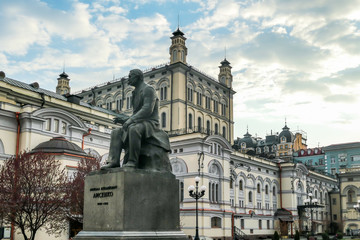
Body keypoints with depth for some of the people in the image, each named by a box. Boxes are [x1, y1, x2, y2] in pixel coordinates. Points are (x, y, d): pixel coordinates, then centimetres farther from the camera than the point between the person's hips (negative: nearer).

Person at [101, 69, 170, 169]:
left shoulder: (148, 89, -5)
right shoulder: (136, 93, 24)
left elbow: (148, 109, -20)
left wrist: (130, 120, -24)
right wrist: (125, 119, 7)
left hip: (150, 124, -9)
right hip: (139, 124, 9)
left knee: (133, 129, -38)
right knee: (116, 133, -6)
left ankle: (133, 161, -35)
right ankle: (114, 161, -20)